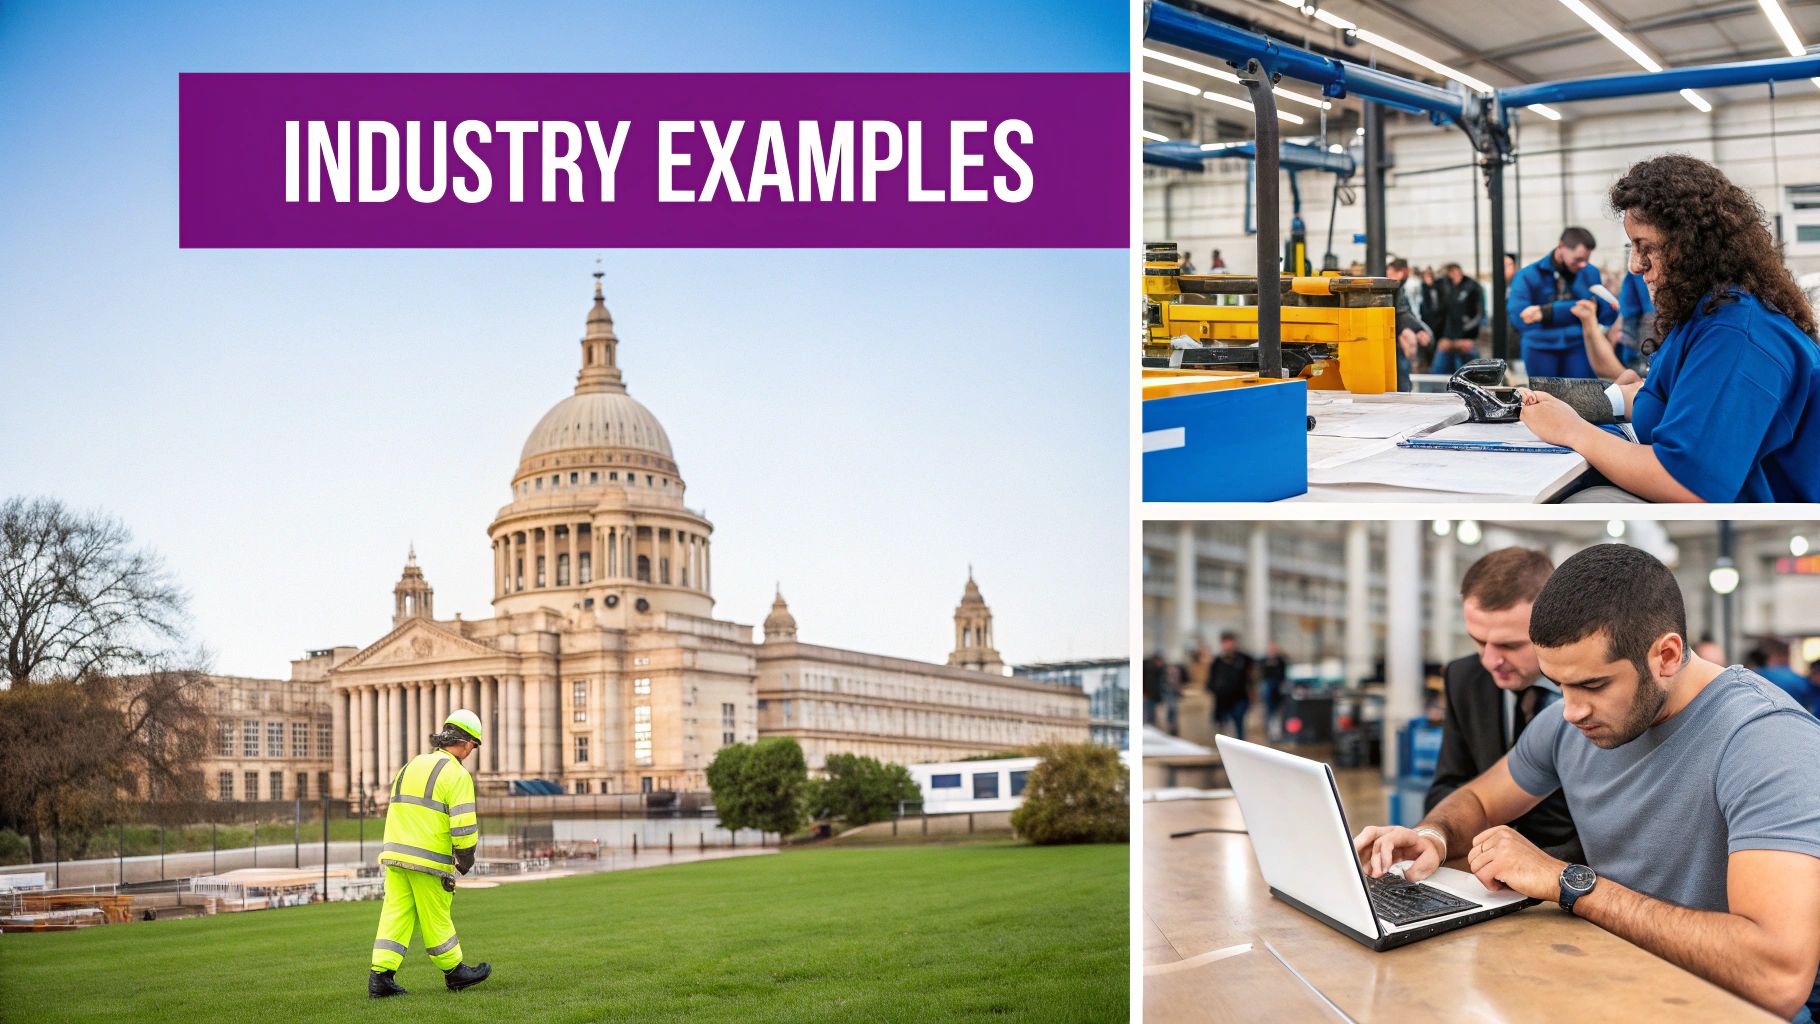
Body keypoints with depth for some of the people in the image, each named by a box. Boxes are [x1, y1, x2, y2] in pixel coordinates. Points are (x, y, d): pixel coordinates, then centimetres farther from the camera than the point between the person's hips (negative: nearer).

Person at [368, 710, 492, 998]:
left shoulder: (411, 765, 16)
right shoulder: (456, 774, -8)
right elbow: (463, 823, -16)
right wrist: (466, 856, 0)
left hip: (395, 854, 6)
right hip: (429, 860, -6)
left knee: (395, 916, 5)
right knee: (436, 919, 6)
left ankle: (380, 974, -2)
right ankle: (454, 971, 21)